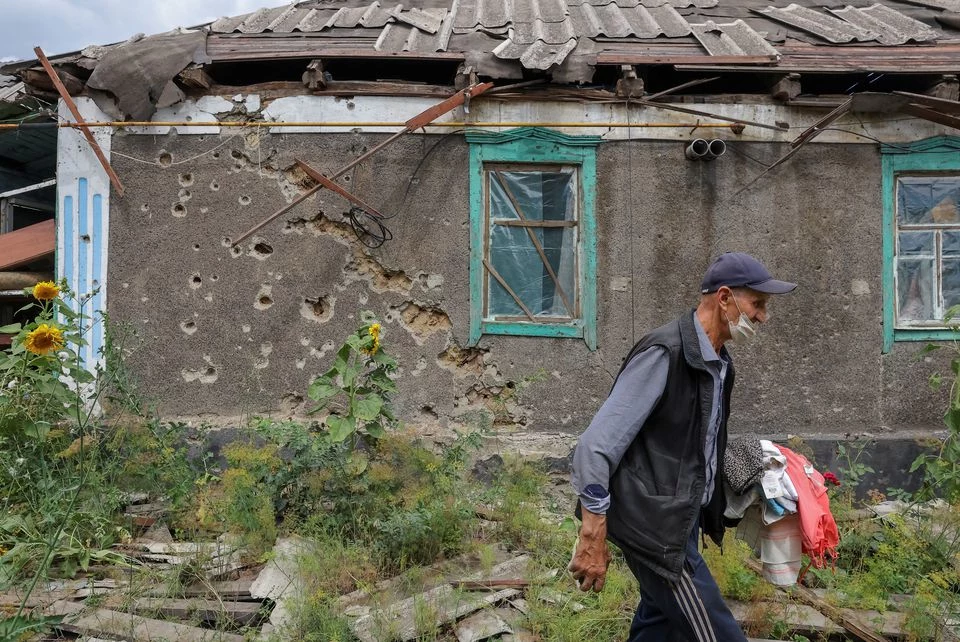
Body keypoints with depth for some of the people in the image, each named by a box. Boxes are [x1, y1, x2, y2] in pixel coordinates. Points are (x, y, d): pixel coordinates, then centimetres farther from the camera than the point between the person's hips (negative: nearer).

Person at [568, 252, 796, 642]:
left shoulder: (719, 361, 8)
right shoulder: (665, 353, -21)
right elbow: (596, 445, -23)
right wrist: (593, 539, -22)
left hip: (680, 518, 9)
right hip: (653, 524, -9)